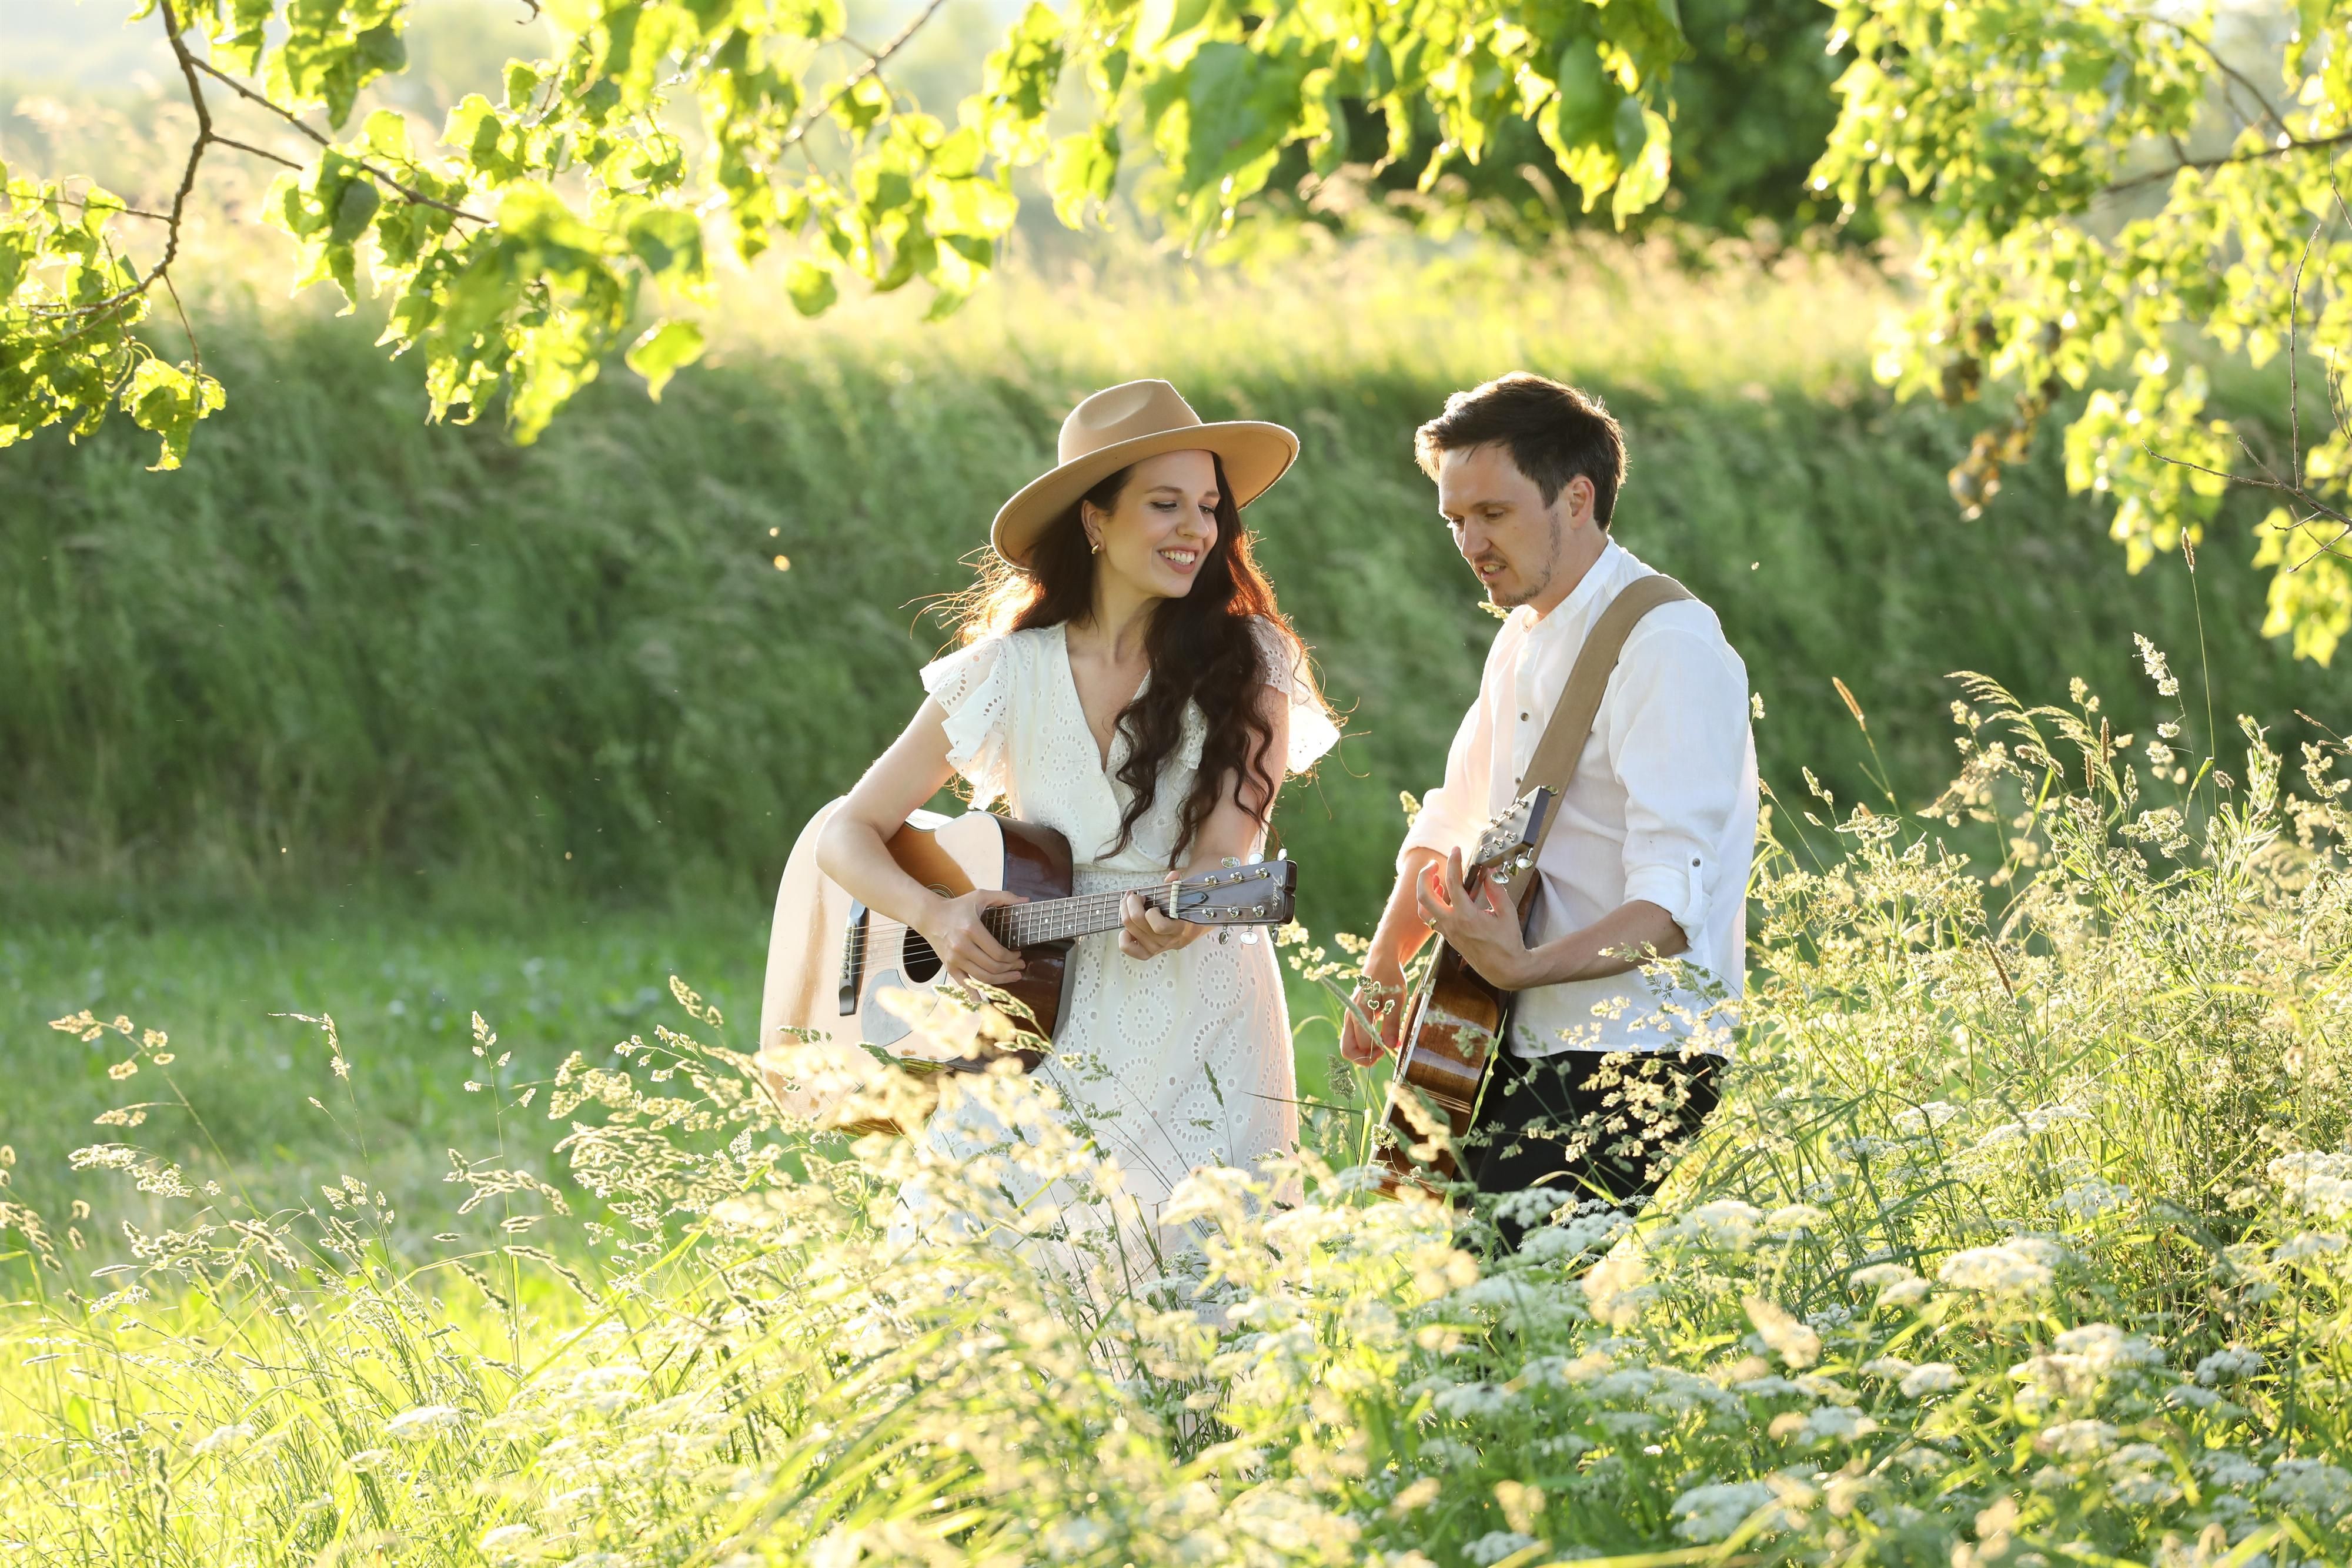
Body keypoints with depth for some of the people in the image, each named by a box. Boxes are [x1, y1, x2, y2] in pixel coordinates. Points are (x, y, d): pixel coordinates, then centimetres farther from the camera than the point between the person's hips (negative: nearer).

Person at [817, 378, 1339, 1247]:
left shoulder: (1245, 661, 3)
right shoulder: (1008, 675, 4)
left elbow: (1228, 842, -6)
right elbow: (848, 834, 7)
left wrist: (1180, 913, -29)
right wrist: (934, 915, -12)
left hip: (1201, 1007, -1)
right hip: (1039, 1006, 1)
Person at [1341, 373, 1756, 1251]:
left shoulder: (1669, 648, -14)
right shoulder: (1526, 639, 16)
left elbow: (1673, 905, -24)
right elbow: (1451, 829, 29)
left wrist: (1526, 966, -35)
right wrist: (1382, 972, 18)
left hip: (1632, 1078, -9)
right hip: (1524, 1056, 9)